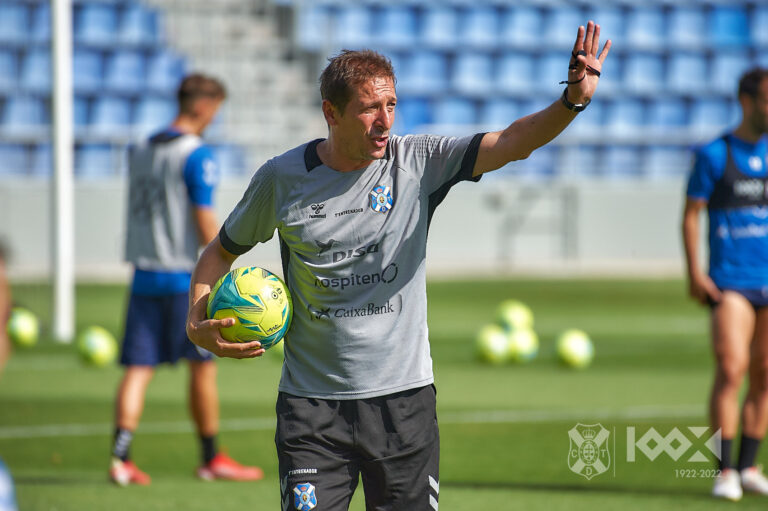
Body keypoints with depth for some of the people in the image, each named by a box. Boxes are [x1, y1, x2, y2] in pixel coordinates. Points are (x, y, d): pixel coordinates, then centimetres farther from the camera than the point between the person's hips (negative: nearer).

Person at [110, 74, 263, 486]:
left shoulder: (141, 151, 12)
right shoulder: (197, 155, -11)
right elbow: (205, 221, -14)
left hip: (144, 276, 6)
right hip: (185, 276, -6)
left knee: (139, 368, 2)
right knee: (203, 366, 6)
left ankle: (120, 456, -10)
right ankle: (211, 459, 14)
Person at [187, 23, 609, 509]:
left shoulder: (418, 161, -4)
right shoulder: (282, 178, -2)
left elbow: (514, 142, -16)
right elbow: (222, 251, 13)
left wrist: (572, 100, -34)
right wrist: (198, 323, -4)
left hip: (404, 396, 1)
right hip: (311, 405, -1)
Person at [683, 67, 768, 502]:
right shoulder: (715, 155, -1)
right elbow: (691, 215, 1)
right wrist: (694, 273, -8)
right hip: (731, 282, -4)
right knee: (731, 368, -15)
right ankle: (724, 471, -11)